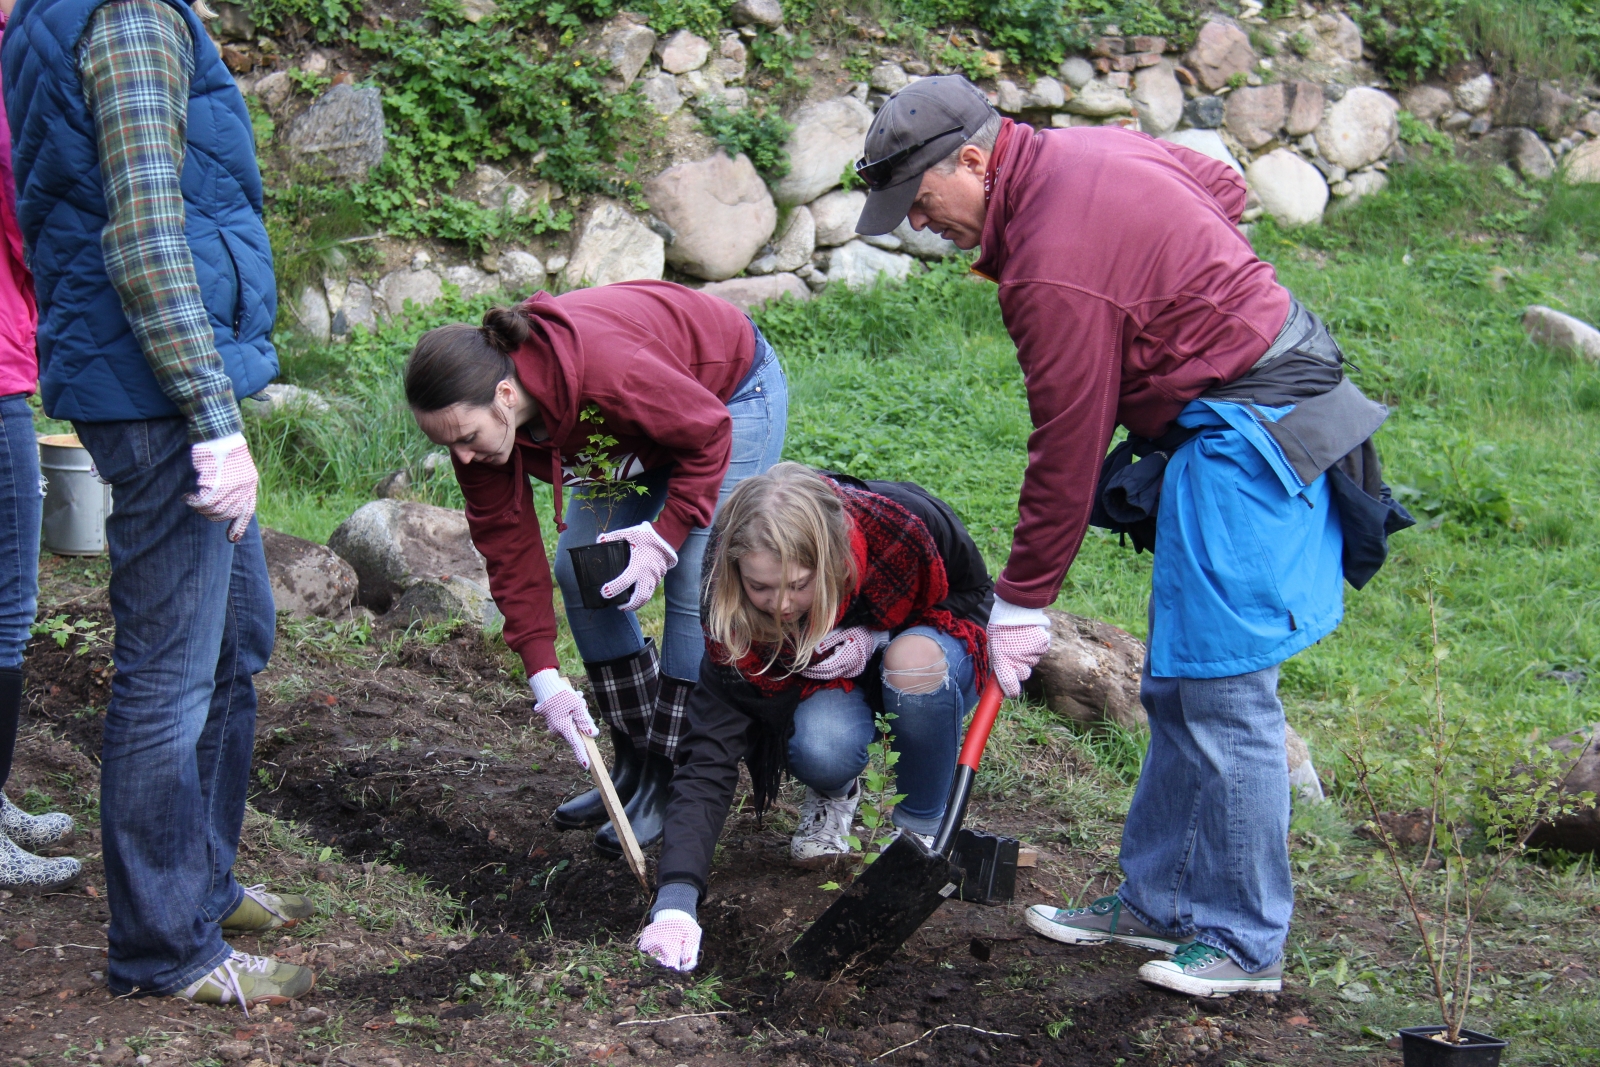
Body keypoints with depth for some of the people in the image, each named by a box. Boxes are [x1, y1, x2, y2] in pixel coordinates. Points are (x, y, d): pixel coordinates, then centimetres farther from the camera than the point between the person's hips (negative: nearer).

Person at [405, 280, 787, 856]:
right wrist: (543, 674, -21)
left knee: (693, 583, -16)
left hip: (730, 393, -7)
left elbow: (707, 436, -25)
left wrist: (665, 536, -28)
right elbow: (509, 546, -17)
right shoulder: (475, 417, -22)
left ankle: (669, 784, -8)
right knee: (577, 569, -1)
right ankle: (635, 765, 10)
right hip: (643, 432, 7)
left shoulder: (606, 372, -43)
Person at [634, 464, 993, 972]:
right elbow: (709, 757, -33)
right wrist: (676, 897, -47)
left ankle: (921, 827, -12)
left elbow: (975, 598, -13)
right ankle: (834, 795, 3)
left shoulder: (902, 531, -34)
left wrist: (874, 639, -31)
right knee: (819, 748, -36)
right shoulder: (734, 620, -30)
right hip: (831, 691, 0)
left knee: (915, 659, -37)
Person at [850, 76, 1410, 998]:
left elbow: (1066, 451, -18)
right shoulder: (1087, 149, 6)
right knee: (1178, 686, 14)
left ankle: (1244, 943, 1)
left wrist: (1023, 603, -9)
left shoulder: (1056, 264, -23)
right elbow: (1225, 188, 22)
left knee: (1221, 689, -7)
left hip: (1246, 428, -11)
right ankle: (1160, 902, 22)